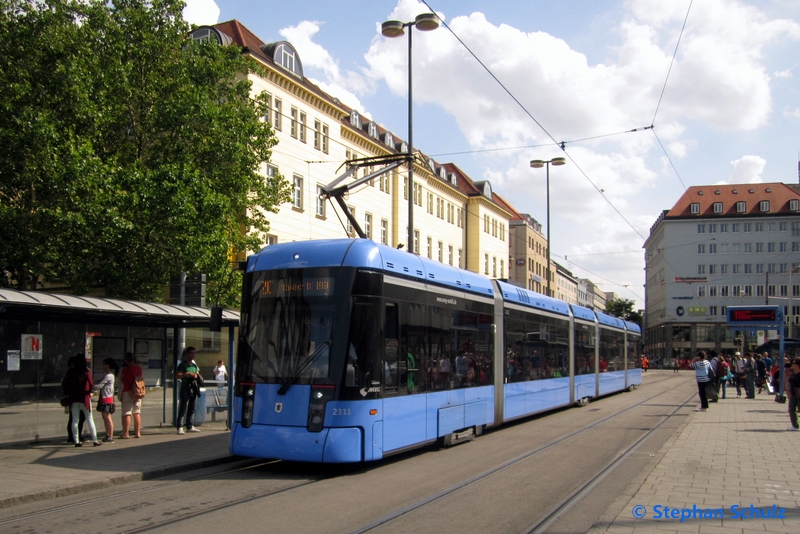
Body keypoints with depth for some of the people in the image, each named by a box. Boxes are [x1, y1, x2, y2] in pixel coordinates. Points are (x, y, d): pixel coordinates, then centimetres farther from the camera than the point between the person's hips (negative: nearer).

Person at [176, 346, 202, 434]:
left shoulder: (195, 365, 17)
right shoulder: (182, 364, -4)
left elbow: (198, 374, 25)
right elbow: (177, 376, -12)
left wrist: (196, 376, 3)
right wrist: (187, 374, -21)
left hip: (194, 388, 7)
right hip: (185, 388, -7)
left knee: (192, 408, 10)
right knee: (183, 408, -9)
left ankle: (190, 426, 17)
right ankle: (180, 427, -9)